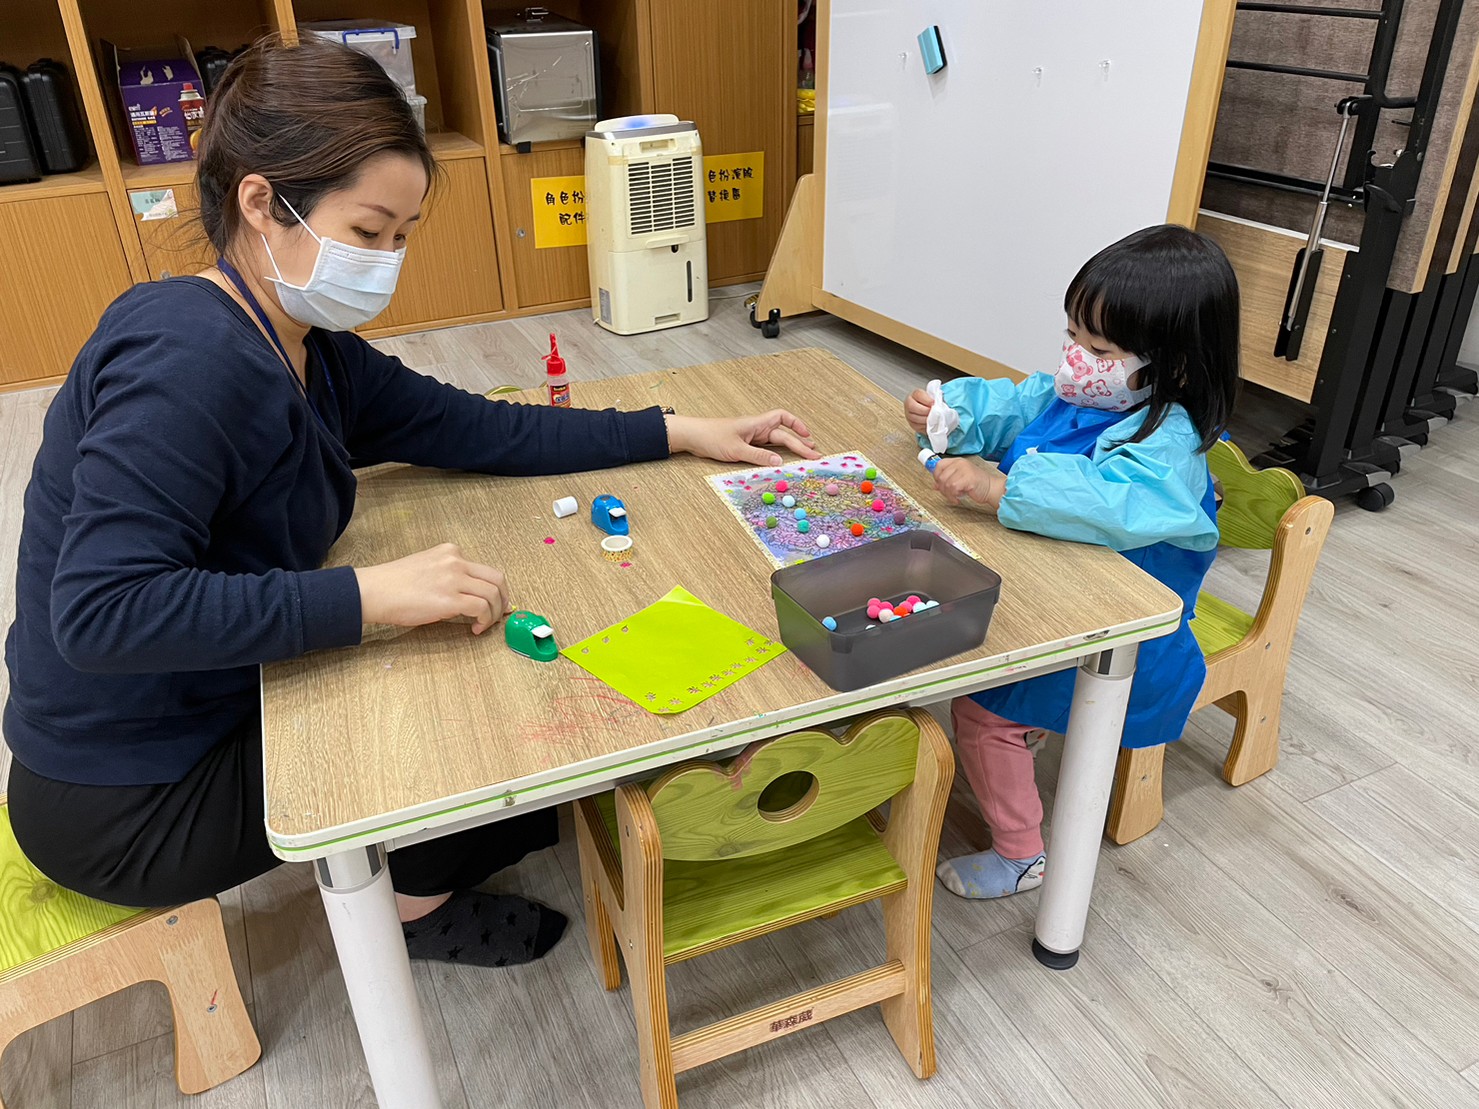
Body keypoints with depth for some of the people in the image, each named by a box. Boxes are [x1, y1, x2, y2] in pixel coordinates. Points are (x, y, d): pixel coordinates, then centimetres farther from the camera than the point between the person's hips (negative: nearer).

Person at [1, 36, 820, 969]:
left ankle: (406, 873, 32)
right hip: (130, 803, -8)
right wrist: (371, 594, -39)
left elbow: (476, 429, 0)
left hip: (216, 712, 8)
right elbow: (101, 611, -35)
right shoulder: (188, 357, -28)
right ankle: (412, 903, 25)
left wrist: (684, 433, -1)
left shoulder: (312, 356, 0)